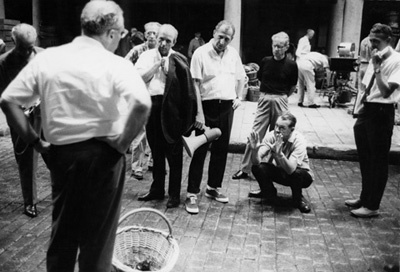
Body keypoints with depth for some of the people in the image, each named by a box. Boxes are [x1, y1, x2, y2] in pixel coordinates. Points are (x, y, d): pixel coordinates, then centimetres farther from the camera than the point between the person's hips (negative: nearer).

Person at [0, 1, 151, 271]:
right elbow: (142, 104, -29)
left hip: (61, 153, 4)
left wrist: (35, 141, 5)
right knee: (98, 236, 14)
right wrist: (123, 142, -15)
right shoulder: (116, 65, -12)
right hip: (103, 155, -4)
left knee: (62, 231, 22)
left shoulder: (46, 58, 0)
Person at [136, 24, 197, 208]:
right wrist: (157, 65, -9)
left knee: (174, 153, 0)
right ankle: (157, 189, 28)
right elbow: (140, 78, -3)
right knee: (156, 151, 15)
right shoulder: (147, 56, 10)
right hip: (151, 105, 4)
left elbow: (188, 86, -5)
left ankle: (174, 194, 10)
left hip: (170, 108, -4)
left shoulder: (178, 60, 0)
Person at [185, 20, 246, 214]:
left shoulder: (233, 54, 8)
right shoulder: (201, 53, -8)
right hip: (207, 106, -5)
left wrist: (238, 97, 10)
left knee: (221, 149, 12)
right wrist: (199, 113, -16)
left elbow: (241, 77, 23)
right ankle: (192, 194, 3)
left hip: (227, 107, 5)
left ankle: (213, 187, 26)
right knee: (200, 151, -3)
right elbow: (195, 85, -12)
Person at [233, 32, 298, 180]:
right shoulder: (265, 61, 1)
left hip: (280, 100, -1)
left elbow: (293, 87, 8)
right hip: (264, 100, 1)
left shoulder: (291, 65, -3)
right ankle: (245, 169, 3)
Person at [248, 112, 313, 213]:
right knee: (257, 168, -21)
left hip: (300, 175, -3)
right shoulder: (271, 136, -19)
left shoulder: (299, 140, -30)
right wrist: (254, 149, -46)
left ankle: (298, 198, -4)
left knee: (296, 173, -38)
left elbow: (290, 169, -40)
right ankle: (269, 193, 7)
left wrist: (279, 153, -55)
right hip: (280, 172, 3)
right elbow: (256, 162, -26)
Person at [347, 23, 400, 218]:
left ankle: (372, 206, 16)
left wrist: (377, 67, -25)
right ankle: (365, 198, 35)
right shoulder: (375, 59, 11)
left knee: (378, 160, 3)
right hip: (367, 109, 8)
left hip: (381, 112, -8)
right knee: (365, 158, 18)